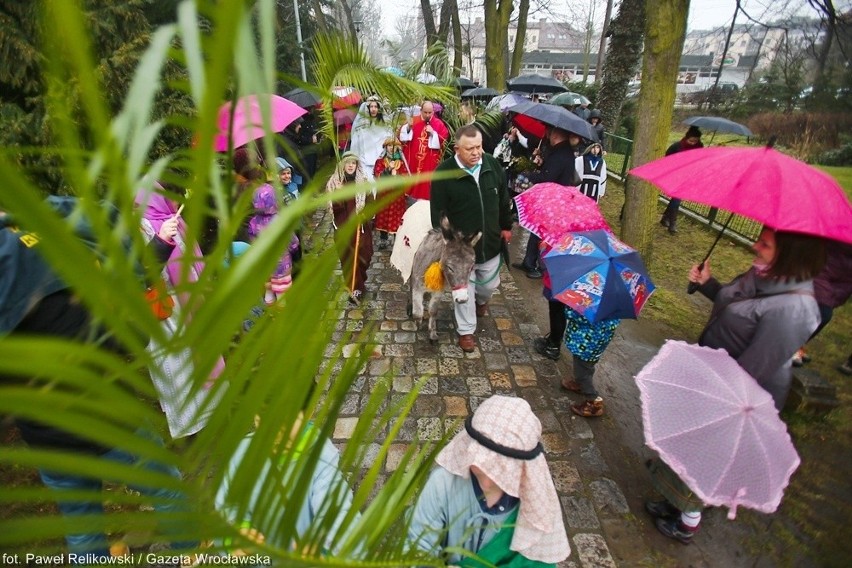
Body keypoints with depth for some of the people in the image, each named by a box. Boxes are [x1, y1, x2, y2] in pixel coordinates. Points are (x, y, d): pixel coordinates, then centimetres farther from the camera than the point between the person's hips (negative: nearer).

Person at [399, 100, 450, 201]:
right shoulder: (413, 121, 4)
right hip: (413, 160, 1)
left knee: (427, 183, 1)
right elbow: (401, 136, 1)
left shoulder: (439, 124, 1)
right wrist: (408, 127, -17)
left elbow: (444, 141, -4)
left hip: (430, 161, -1)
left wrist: (433, 133, -15)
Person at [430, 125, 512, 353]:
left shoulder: (493, 165, -3)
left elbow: (503, 199, 9)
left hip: (490, 241, 4)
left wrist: (506, 226, 13)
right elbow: (437, 210, -13)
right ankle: (466, 330, 27)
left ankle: (482, 300, 57)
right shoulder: (444, 172, -17)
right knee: (464, 288, 8)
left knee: (490, 284, 20)